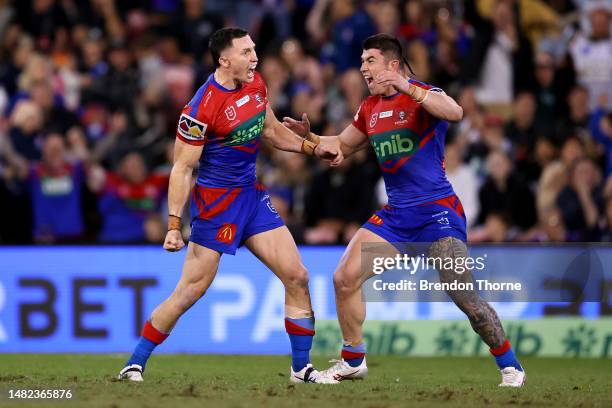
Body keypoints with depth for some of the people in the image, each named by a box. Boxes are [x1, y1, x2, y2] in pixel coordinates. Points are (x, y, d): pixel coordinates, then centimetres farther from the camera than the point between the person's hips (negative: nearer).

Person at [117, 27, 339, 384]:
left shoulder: (256, 83, 2)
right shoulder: (202, 107, -20)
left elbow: (271, 130, 21)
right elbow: (182, 168, -16)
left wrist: (311, 147, 10)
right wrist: (174, 225, -19)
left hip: (252, 194, 7)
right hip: (215, 201, -7)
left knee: (297, 277, 2)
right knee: (190, 291, -7)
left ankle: (302, 368, 12)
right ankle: (134, 365, 5)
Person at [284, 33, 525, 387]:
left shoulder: (423, 94, -9)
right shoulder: (370, 109, 13)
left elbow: (455, 112, -31)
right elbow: (342, 146, 28)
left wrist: (407, 89, -37)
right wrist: (310, 137, 10)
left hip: (437, 211, -7)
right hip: (396, 213, 7)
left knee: (465, 296, -15)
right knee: (345, 278, -2)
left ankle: (510, 367, 0)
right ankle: (353, 361, 13)